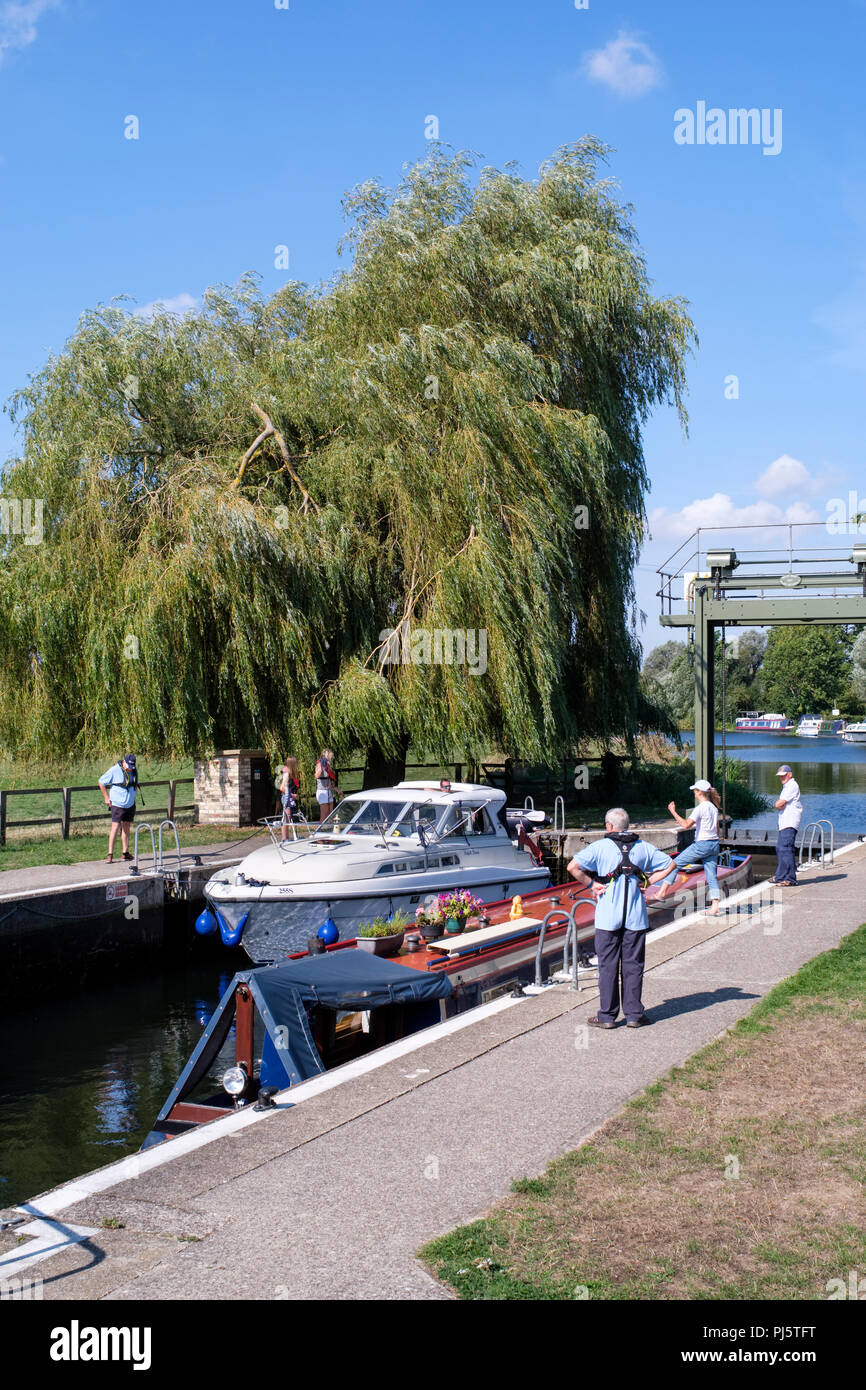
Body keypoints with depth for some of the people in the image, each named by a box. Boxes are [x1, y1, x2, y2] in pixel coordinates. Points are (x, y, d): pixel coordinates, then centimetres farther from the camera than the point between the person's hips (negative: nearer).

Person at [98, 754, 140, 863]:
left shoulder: (134, 771, 5)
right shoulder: (114, 771, -13)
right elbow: (101, 782, -4)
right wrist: (107, 798, -4)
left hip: (130, 804, 6)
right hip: (117, 804, -6)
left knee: (126, 827, 9)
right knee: (115, 827, -12)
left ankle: (125, 853, 14)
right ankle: (110, 854, -12)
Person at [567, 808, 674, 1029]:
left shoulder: (600, 847, -5)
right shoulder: (643, 847, 6)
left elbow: (573, 867, -14)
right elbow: (669, 864, 11)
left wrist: (591, 883, -3)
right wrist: (646, 882, 8)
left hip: (608, 917, -2)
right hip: (636, 917, 2)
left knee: (608, 965, 4)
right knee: (633, 965, 9)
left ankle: (607, 1016, 8)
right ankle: (634, 1015, 12)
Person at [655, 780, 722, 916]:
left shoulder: (701, 808, -13)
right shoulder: (714, 808, 12)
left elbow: (686, 825, -21)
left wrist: (673, 812, -14)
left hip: (702, 844, -8)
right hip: (714, 844, 8)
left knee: (676, 863, 2)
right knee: (712, 876, 6)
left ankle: (662, 892, 2)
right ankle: (715, 907, 0)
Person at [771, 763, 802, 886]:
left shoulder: (792, 786, -10)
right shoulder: (786, 787, 24)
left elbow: (779, 804, -16)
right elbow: (779, 805, 19)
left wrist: (776, 803, 5)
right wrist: (779, 805, -3)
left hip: (790, 824, -11)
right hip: (784, 823, 11)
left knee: (786, 849, -17)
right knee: (779, 849, 17)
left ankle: (790, 879, -20)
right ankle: (780, 876, 27)